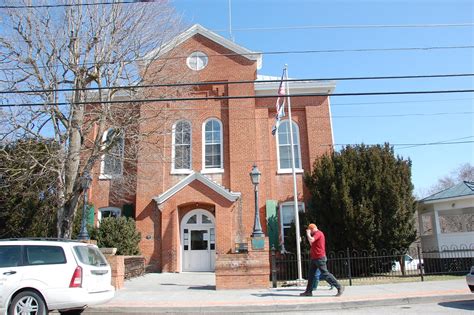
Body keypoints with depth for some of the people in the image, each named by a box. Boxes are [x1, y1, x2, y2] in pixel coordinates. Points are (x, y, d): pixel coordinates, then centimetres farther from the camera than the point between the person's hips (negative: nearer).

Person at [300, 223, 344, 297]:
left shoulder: (318, 233, -12)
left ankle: (339, 287, -2)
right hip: (315, 258, 10)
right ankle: (308, 291, 12)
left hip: (319, 258, -10)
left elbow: (311, 240, -27)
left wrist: (308, 233, -10)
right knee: (311, 274, 9)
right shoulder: (316, 234, 20)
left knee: (325, 274, -8)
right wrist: (308, 234, 15)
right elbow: (312, 244, 24)